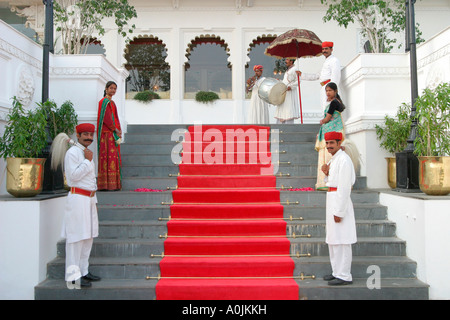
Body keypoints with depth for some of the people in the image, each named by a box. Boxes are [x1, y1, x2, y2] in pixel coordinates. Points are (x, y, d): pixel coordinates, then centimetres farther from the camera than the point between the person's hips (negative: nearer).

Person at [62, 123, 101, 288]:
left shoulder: (88, 153, 19)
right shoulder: (72, 152, -7)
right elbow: (74, 175, -19)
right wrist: (88, 161, -11)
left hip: (89, 198, 9)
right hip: (78, 198, -9)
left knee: (88, 236, 12)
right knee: (76, 236, -7)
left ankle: (83, 271, 21)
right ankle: (73, 276, -1)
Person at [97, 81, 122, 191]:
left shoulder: (111, 102, 22)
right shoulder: (105, 101, -6)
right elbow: (106, 118, -15)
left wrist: (118, 131, 7)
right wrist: (115, 130, -12)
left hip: (113, 133, 10)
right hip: (107, 133, -10)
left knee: (114, 156, 7)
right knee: (109, 156, -12)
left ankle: (114, 184, 9)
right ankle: (107, 184, -11)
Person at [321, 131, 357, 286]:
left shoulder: (344, 159, -14)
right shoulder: (334, 159, 15)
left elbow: (345, 186, -19)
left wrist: (339, 211, -21)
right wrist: (327, 173, 3)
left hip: (340, 201, -10)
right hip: (332, 200, 10)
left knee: (341, 240, -4)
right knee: (332, 239, 16)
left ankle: (344, 276, 4)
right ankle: (337, 272, 26)